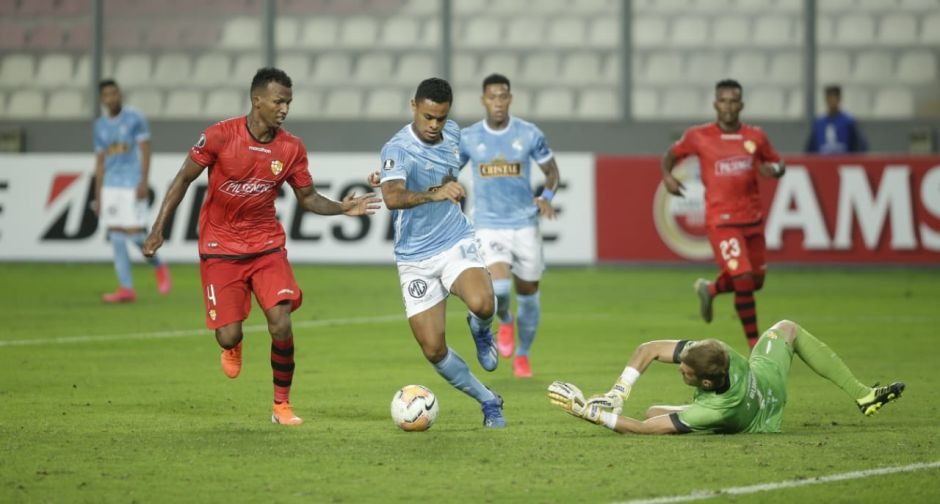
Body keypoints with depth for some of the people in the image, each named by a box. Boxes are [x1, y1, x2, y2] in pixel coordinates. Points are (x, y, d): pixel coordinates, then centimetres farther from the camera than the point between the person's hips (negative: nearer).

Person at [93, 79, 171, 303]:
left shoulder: (135, 118, -2)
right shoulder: (100, 126, 13)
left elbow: (145, 150, -6)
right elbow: (100, 162, 16)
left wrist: (144, 181, -17)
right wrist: (98, 198, 13)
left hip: (133, 184, -5)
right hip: (110, 187, 5)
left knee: (135, 233, -11)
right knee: (116, 236, -1)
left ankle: (158, 267, 16)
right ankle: (126, 288, -2)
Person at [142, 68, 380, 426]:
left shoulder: (291, 149, -5)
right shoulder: (220, 136, -14)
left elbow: (308, 198, 7)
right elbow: (185, 179, -3)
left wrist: (342, 208, -13)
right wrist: (158, 229, -4)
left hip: (266, 245, 2)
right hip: (220, 248, -2)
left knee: (281, 325, -14)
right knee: (229, 336, -8)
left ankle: (282, 404, 5)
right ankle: (232, 347, 33)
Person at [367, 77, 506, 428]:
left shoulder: (452, 133, 2)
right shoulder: (398, 149, -18)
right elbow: (392, 199, -37)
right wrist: (435, 193, -53)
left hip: (456, 243, 3)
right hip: (416, 258, -3)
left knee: (481, 303, -29)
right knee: (433, 350, -4)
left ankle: (480, 330, 9)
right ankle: (488, 402, 19)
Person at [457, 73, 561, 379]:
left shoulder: (529, 134, -2)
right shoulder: (468, 138, 0)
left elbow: (551, 171, 7)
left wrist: (547, 197, -12)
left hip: (525, 224, 1)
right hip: (489, 225, -1)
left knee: (528, 294, 8)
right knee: (499, 287, -23)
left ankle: (522, 355, 30)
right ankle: (504, 322, 13)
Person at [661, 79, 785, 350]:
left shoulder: (755, 136, 4)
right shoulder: (699, 136, -4)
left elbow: (778, 164, 14)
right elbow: (672, 154, 11)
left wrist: (773, 169, -10)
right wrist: (667, 175, -9)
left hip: (752, 218, 5)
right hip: (721, 220, -5)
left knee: (756, 281, 12)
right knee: (744, 279, -14)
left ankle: (709, 289, 42)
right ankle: (755, 347, -3)